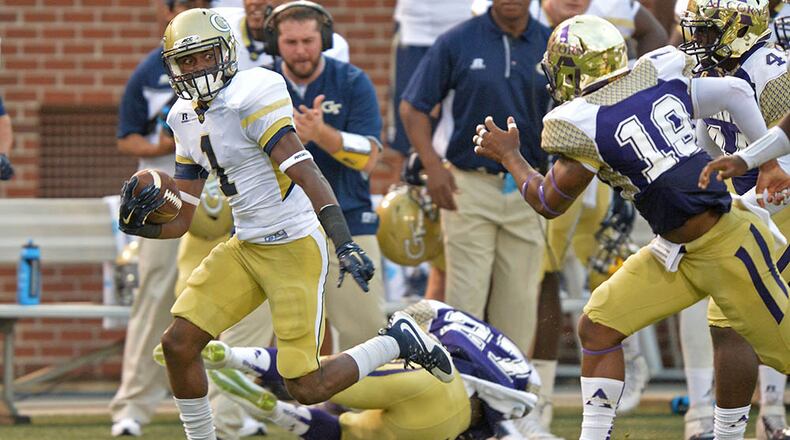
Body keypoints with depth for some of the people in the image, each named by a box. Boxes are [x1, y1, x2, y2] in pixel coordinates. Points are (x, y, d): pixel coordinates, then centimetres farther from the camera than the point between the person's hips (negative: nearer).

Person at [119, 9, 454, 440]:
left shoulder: (252, 98, -17)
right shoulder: (186, 119, 10)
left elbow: (305, 173, -25)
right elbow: (180, 219, 13)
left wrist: (344, 242, -34)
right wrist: (139, 221, -9)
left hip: (293, 247, -8)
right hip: (245, 248, 8)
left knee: (308, 389, -9)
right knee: (177, 343, -3)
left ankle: (398, 341, 14)